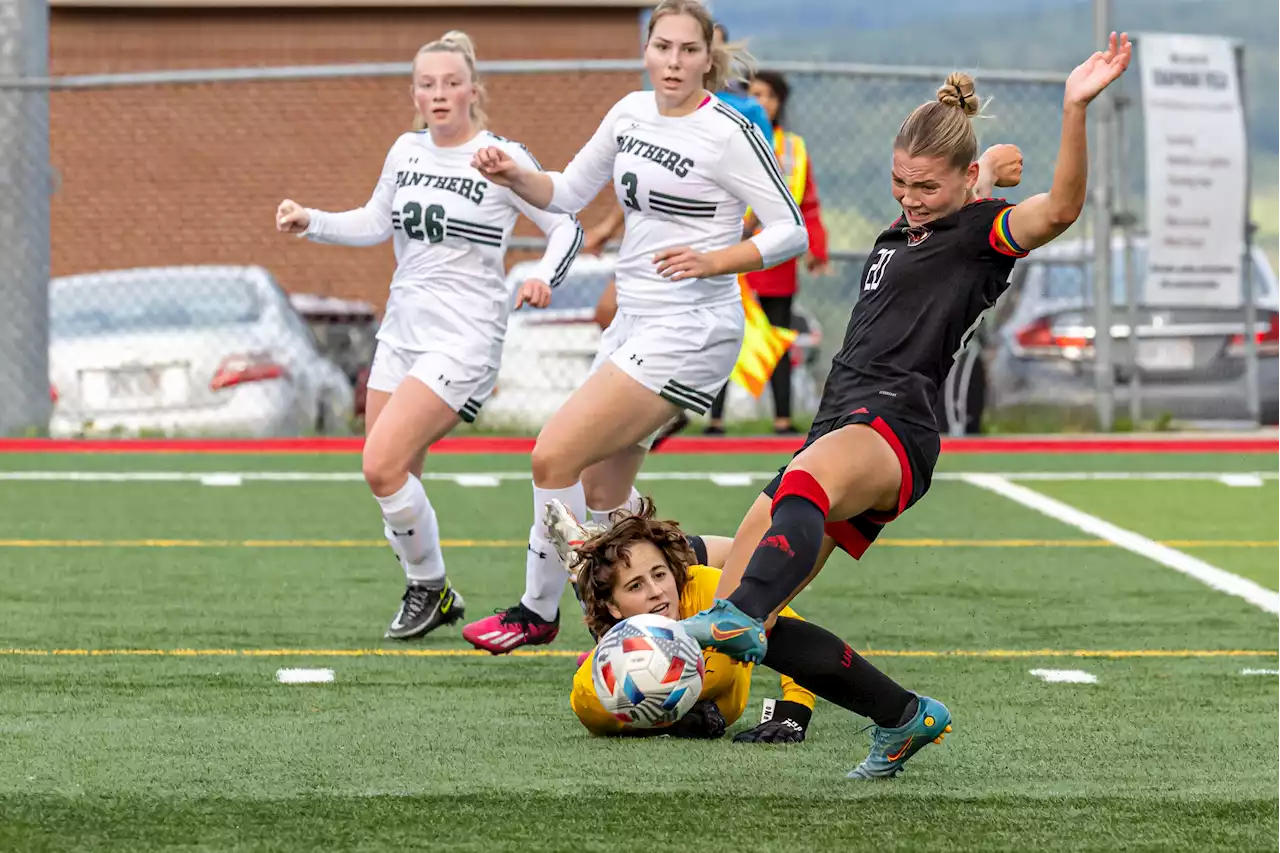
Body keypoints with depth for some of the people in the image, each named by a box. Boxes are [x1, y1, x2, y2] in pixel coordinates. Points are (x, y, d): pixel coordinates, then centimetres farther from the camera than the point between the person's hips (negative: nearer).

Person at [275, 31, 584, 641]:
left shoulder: (503, 158, -9)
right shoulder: (407, 150, 8)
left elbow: (567, 228, -3)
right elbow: (374, 224, 20)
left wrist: (545, 277, -21)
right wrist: (311, 222, 5)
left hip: (464, 338, -7)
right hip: (402, 331, 7)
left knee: (382, 467, -18)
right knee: (388, 478, 5)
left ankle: (429, 585, 4)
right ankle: (429, 598, 25)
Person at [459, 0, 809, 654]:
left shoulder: (729, 133, -13)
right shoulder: (631, 112, 8)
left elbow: (792, 231, -12)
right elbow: (569, 191, 17)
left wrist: (712, 261, -25)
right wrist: (514, 177, -2)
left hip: (688, 329, -8)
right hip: (635, 322, 8)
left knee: (555, 456, -12)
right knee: (602, 491, 9)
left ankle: (539, 611, 5)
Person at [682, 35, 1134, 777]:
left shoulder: (984, 231, -1)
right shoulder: (901, 235, 25)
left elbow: (1059, 209, -22)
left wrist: (1075, 110, -34)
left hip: (893, 429, -10)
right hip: (839, 429, 10)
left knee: (807, 482, -44)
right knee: (745, 607, 2)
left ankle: (741, 618, -71)